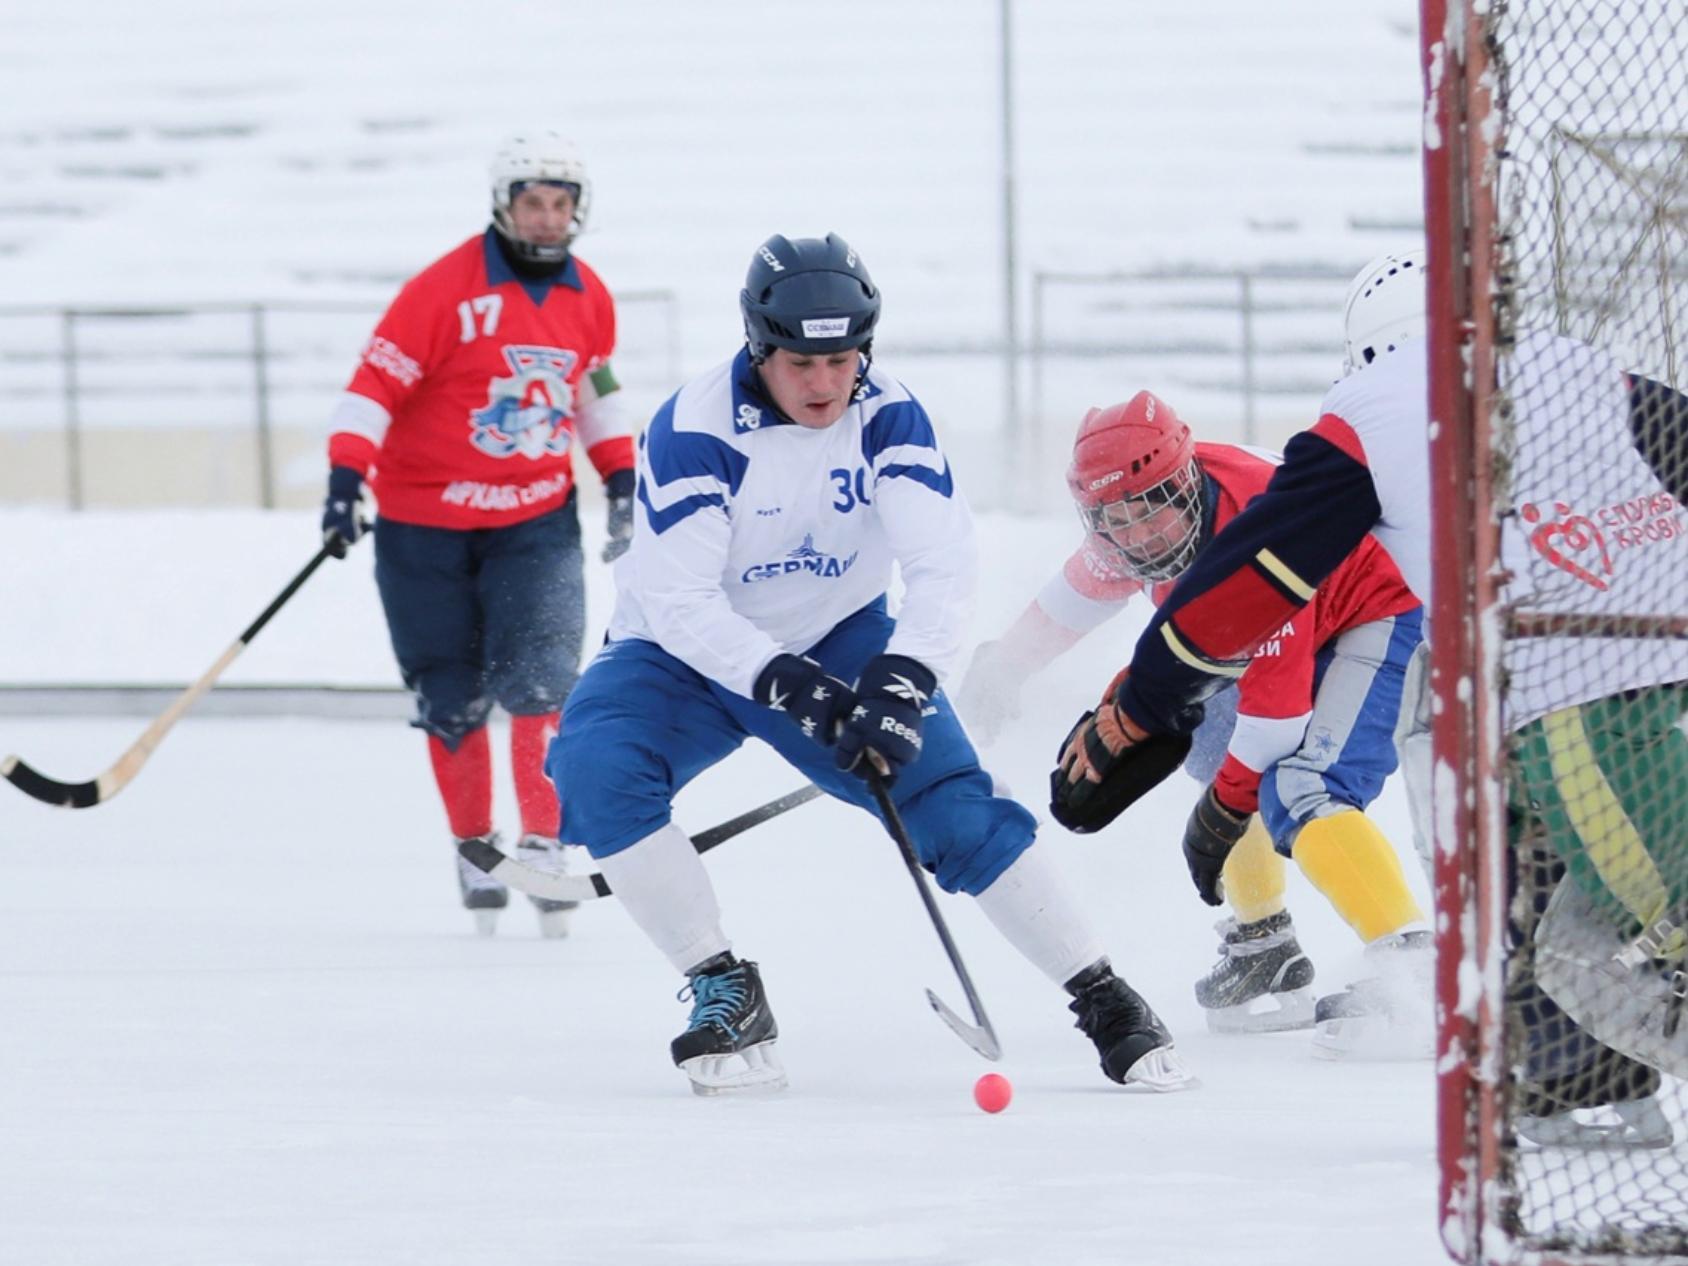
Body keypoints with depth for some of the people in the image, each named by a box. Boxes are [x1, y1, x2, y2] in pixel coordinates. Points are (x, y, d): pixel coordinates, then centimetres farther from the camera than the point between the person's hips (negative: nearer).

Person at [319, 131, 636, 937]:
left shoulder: (587, 298, 3)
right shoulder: (446, 288, -15)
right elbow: (377, 380, -16)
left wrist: (621, 480, 19)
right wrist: (345, 479, -25)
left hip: (536, 518, 3)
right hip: (426, 522, -3)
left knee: (539, 679, -13)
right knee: (451, 697, 4)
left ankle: (543, 843, -14)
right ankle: (474, 849, 19)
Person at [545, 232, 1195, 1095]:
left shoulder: (887, 417, -14)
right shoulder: (691, 431, -24)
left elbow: (944, 556, -22)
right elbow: (678, 601, -28)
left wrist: (901, 678, -38)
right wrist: (782, 683, -40)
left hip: (835, 638, 2)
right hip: (690, 656, -2)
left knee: (954, 804, -13)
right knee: (596, 766, -29)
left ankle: (1104, 1001, -1)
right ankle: (724, 992, -18)